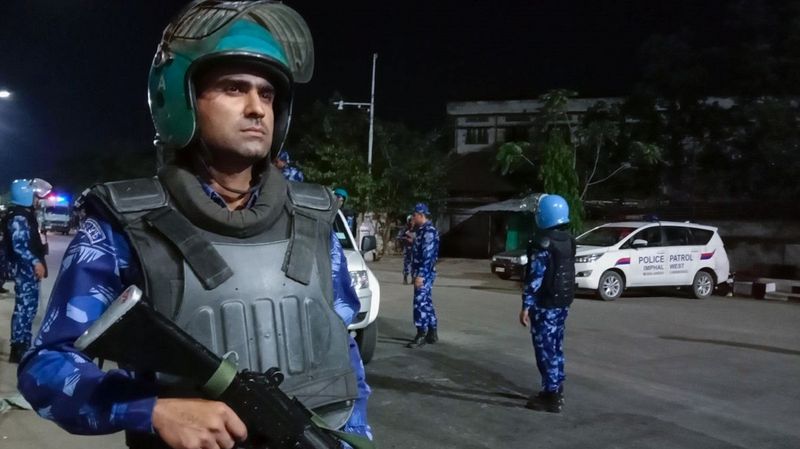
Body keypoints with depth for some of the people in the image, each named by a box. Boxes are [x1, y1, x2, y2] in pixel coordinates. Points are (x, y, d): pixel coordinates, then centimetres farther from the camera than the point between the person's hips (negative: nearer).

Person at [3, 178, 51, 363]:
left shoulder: (26, 216, 15)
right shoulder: (18, 218, -16)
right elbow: (18, 245, -24)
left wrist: (37, 262, 21)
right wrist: (35, 262, -25)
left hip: (29, 269, 10)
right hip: (25, 270, -10)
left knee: (29, 307, 14)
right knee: (24, 307, -7)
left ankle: (24, 345, 22)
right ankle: (17, 350, -3)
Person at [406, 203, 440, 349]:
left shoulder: (429, 231, -16)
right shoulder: (422, 230, 15)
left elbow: (428, 255, -22)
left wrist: (420, 275, -25)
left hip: (424, 274, -10)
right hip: (421, 273, 10)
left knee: (420, 303, -9)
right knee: (426, 302, 14)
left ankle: (421, 335, -6)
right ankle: (432, 333, 22)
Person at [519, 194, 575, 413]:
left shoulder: (543, 243, -19)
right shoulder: (568, 240, 7)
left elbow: (535, 278, -20)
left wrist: (526, 306, -17)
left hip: (545, 304, -9)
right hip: (563, 301, 9)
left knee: (545, 348, -1)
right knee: (555, 346, 18)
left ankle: (551, 396, 4)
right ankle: (556, 389, 28)